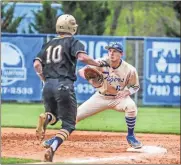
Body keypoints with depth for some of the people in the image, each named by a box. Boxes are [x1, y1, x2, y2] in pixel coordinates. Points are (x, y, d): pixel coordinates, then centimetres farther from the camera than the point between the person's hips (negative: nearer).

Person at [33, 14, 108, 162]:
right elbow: (82, 57, -15)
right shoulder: (73, 42, 3)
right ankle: (52, 149, -21)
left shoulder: (49, 44, 18)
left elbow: (36, 64, 10)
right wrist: (99, 64, -3)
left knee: (53, 117, 25)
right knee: (68, 124, 3)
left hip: (48, 85, 5)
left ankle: (46, 118, -12)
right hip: (64, 85, -5)